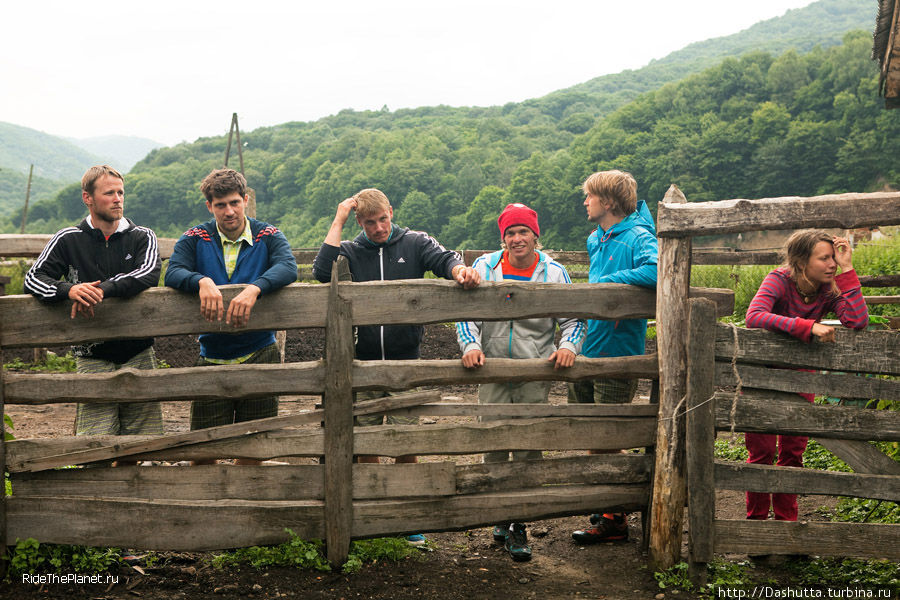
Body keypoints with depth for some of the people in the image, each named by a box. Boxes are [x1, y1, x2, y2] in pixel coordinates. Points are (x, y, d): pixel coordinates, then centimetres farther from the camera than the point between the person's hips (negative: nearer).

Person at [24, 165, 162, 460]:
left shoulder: (142, 237, 6)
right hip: (92, 357, -1)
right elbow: (33, 278, -3)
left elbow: (150, 273, -13)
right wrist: (69, 289, -24)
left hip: (138, 354, 1)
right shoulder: (68, 240, 5)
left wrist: (102, 289, -26)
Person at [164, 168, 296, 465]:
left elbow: (288, 267, -20)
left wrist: (254, 288, -38)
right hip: (212, 358, 0)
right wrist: (202, 281, -34)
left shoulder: (268, 236, -1)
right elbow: (172, 273, -13)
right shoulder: (195, 238, 2)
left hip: (260, 355, 0)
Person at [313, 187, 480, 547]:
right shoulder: (351, 251, 5)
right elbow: (323, 272, -14)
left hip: (405, 361, -1)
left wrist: (461, 271, -37)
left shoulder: (415, 243, 4)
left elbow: (444, 259, -13)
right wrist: (338, 220, -10)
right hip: (362, 362, 1)